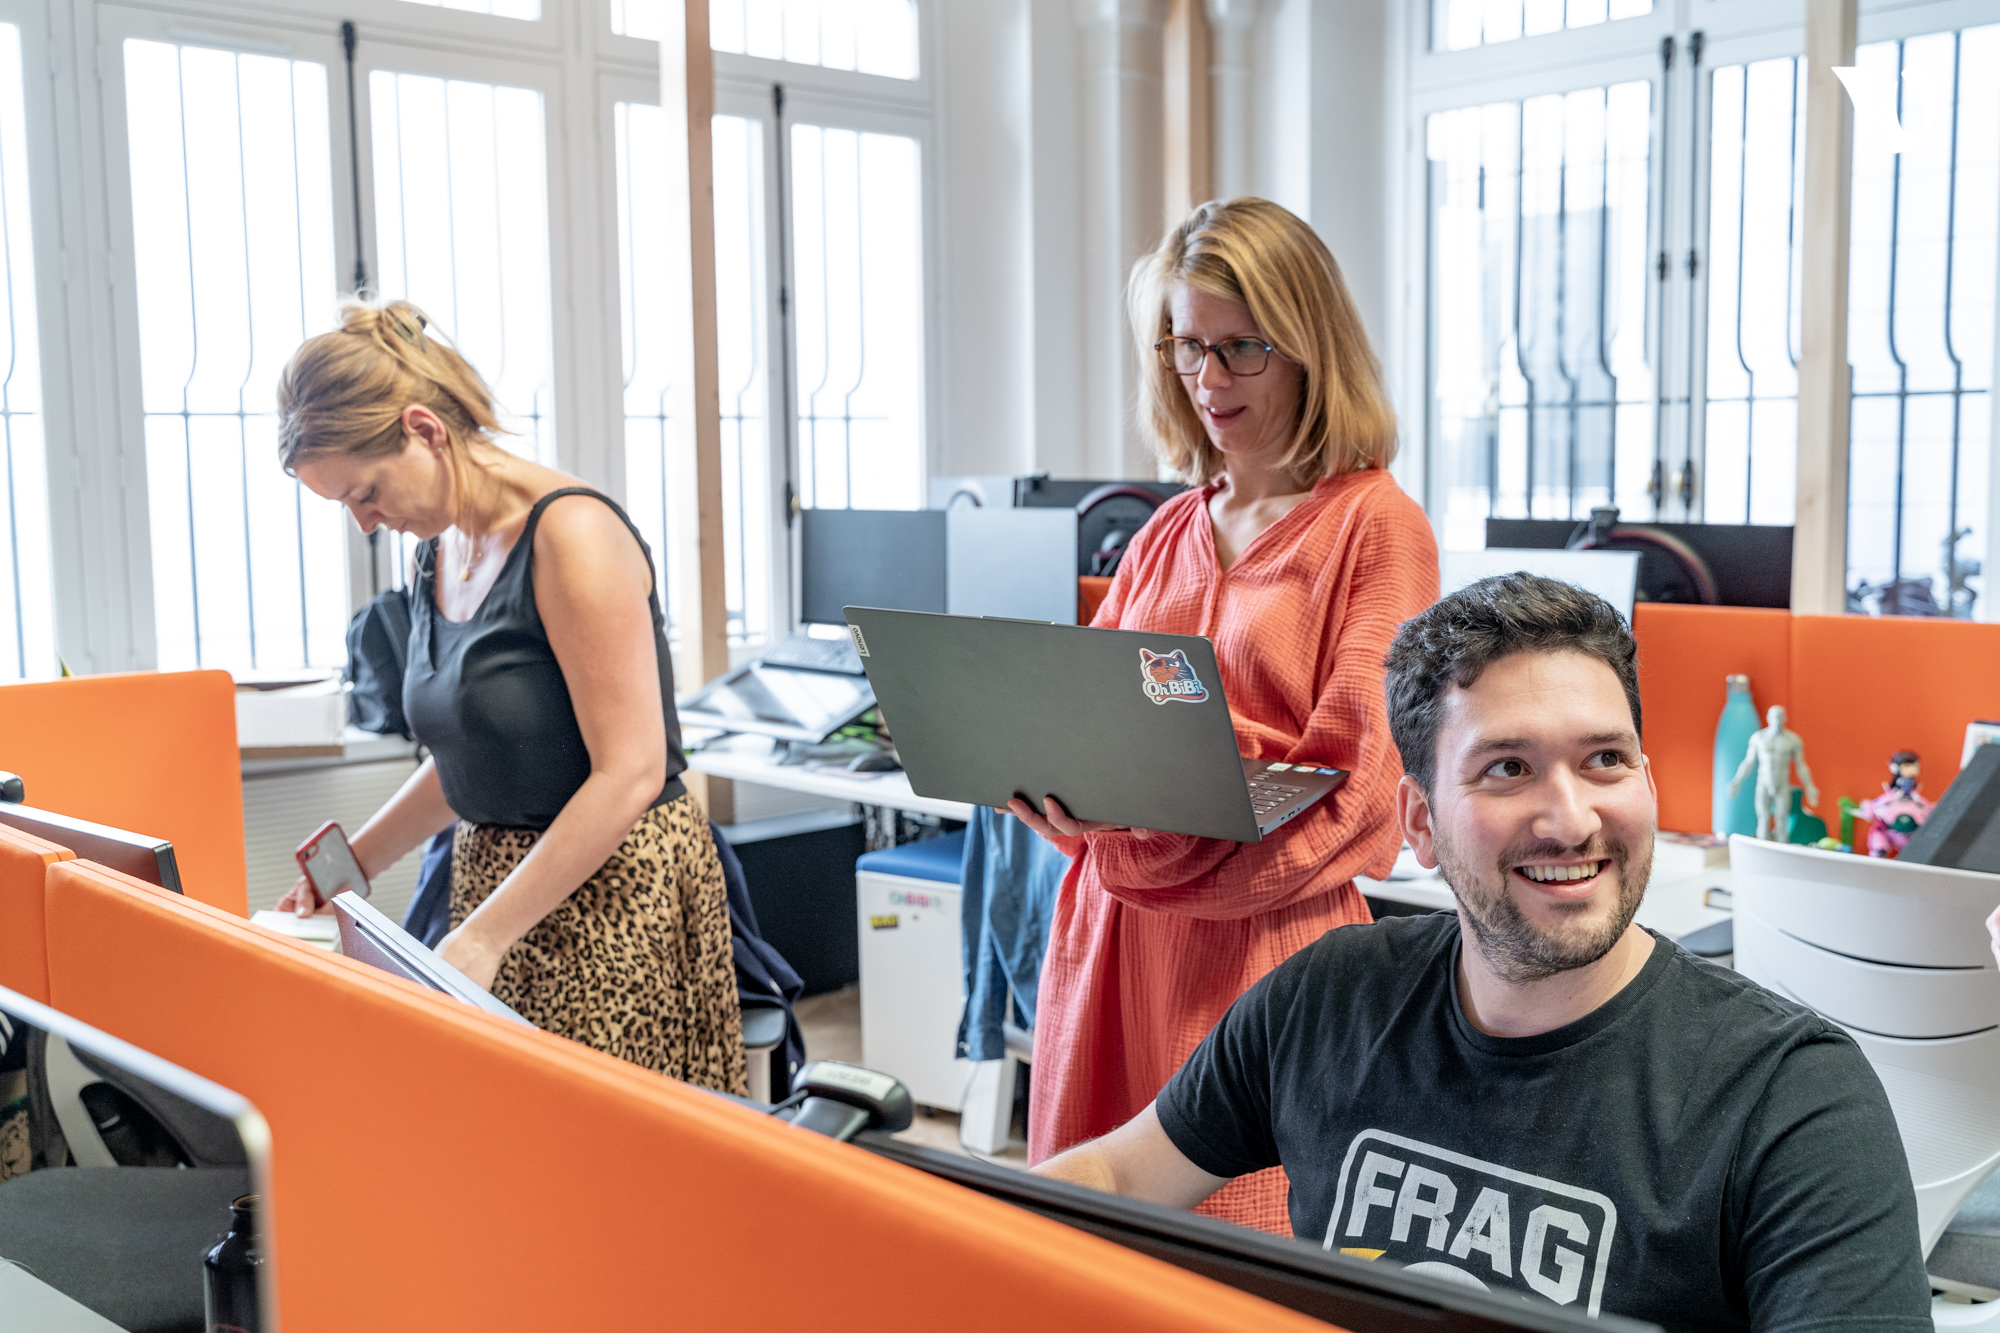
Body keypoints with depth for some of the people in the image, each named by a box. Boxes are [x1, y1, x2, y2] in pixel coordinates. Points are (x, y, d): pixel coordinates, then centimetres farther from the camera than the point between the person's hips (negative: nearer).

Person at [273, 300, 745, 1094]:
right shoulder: (439, 555, 10)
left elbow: (630, 772, -21)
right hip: (494, 877, 8)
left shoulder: (570, 535, -16)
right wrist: (351, 866, 10)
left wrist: (483, 936, -21)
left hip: (611, 894, -7)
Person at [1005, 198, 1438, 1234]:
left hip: (1264, 947, -5)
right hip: (1114, 927, 6)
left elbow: (1354, 788, -12)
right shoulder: (1168, 533, 16)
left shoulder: (1373, 523, -4)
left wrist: (1153, 829, -24)